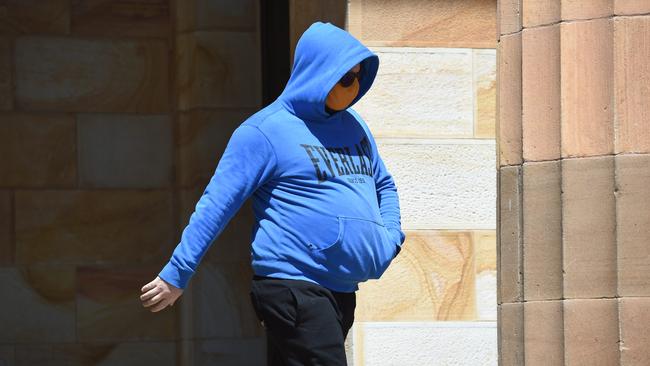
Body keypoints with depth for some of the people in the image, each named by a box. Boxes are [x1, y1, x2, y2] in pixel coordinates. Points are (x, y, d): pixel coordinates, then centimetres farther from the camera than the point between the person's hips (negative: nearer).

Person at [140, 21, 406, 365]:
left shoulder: (353, 126, 16)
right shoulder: (267, 130, -8)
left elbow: (384, 185, 30)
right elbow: (216, 204, -9)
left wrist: (390, 238, 10)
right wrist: (176, 275, -11)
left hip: (341, 290, 8)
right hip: (292, 283, -8)